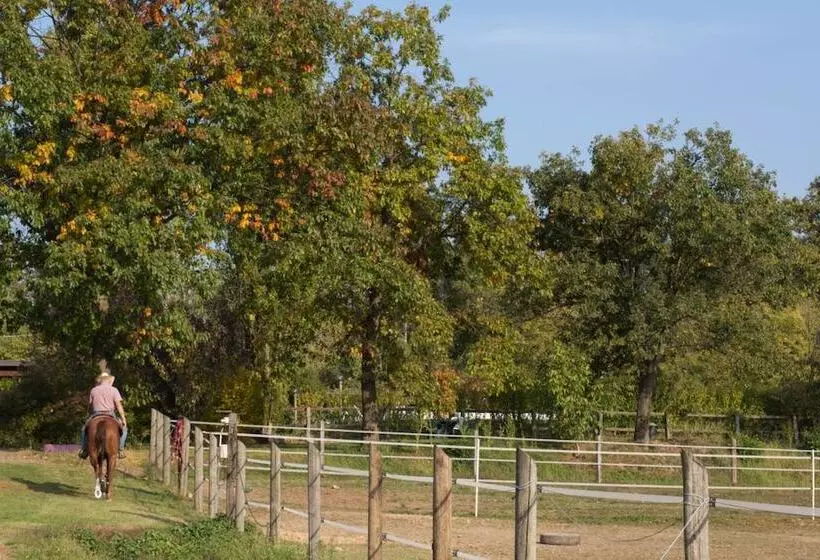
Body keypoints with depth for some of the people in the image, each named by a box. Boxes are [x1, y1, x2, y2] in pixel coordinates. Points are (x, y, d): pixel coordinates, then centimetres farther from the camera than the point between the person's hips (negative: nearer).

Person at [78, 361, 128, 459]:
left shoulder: (93, 390, 8)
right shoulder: (114, 390, 0)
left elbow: (90, 406, 13)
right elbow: (119, 406, -6)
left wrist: (89, 417, 27)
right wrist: (123, 419, -2)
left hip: (95, 415, 2)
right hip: (111, 416, -2)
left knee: (85, 428, 25)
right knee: (124, 427, 18)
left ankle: (84, 449, 12)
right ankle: (120, 449, 3)